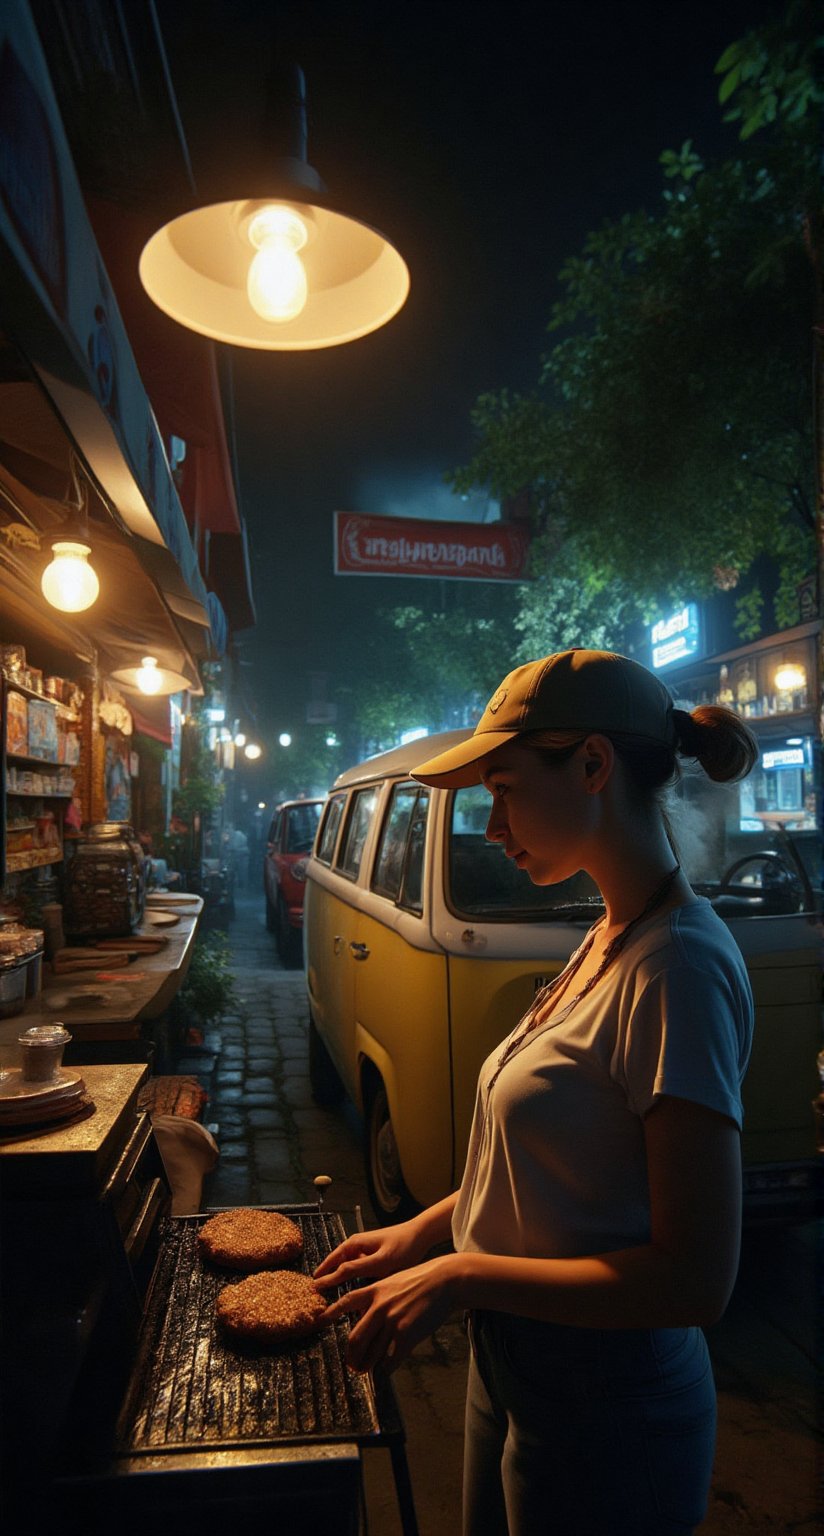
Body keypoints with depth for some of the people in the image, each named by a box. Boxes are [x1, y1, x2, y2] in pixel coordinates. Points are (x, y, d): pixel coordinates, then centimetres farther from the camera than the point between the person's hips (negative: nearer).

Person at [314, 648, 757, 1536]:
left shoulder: (675, 966, -28)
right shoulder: (607, 938, 0)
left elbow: (695, 1281, -27)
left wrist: (458, 1275, -22)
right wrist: (427, 1230, 5)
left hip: (603, 1418, -7)